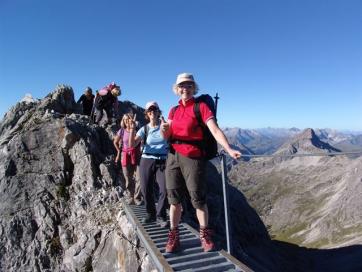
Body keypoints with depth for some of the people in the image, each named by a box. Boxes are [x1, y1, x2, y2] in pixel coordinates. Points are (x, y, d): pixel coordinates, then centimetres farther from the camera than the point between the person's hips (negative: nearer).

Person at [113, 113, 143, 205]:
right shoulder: (122, 131, 4)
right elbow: (115, 142, 18)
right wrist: (119, 152, 15)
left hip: (136, 156, -1)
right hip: (125, 157, 2)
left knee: (139, 178, -7)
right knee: (128, 179, 8)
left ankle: (137, 198, 5)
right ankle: (130, 198, 20)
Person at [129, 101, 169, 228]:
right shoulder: (144, 129, 4)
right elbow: (132, 144, -5)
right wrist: (132, 128, -15)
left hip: (163, 162, -1)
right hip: (146, 161, 1)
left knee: (165, 189, -13)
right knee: (146, 190, 4)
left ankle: (160, 216, 6)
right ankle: (151, 214, 26)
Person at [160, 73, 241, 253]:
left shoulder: (201, 106, -2)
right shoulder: (173, 111, 13)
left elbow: (215, 130, -14)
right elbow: (166, 136, 9)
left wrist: (229, 149, -28)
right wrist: (163, 129, -15)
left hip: (193, 157, -5)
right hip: (173, 157, 5)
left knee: (198, 198, 0)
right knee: (174, 198, 9)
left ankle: (204, 235, 18)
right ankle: (173, 236, 22)